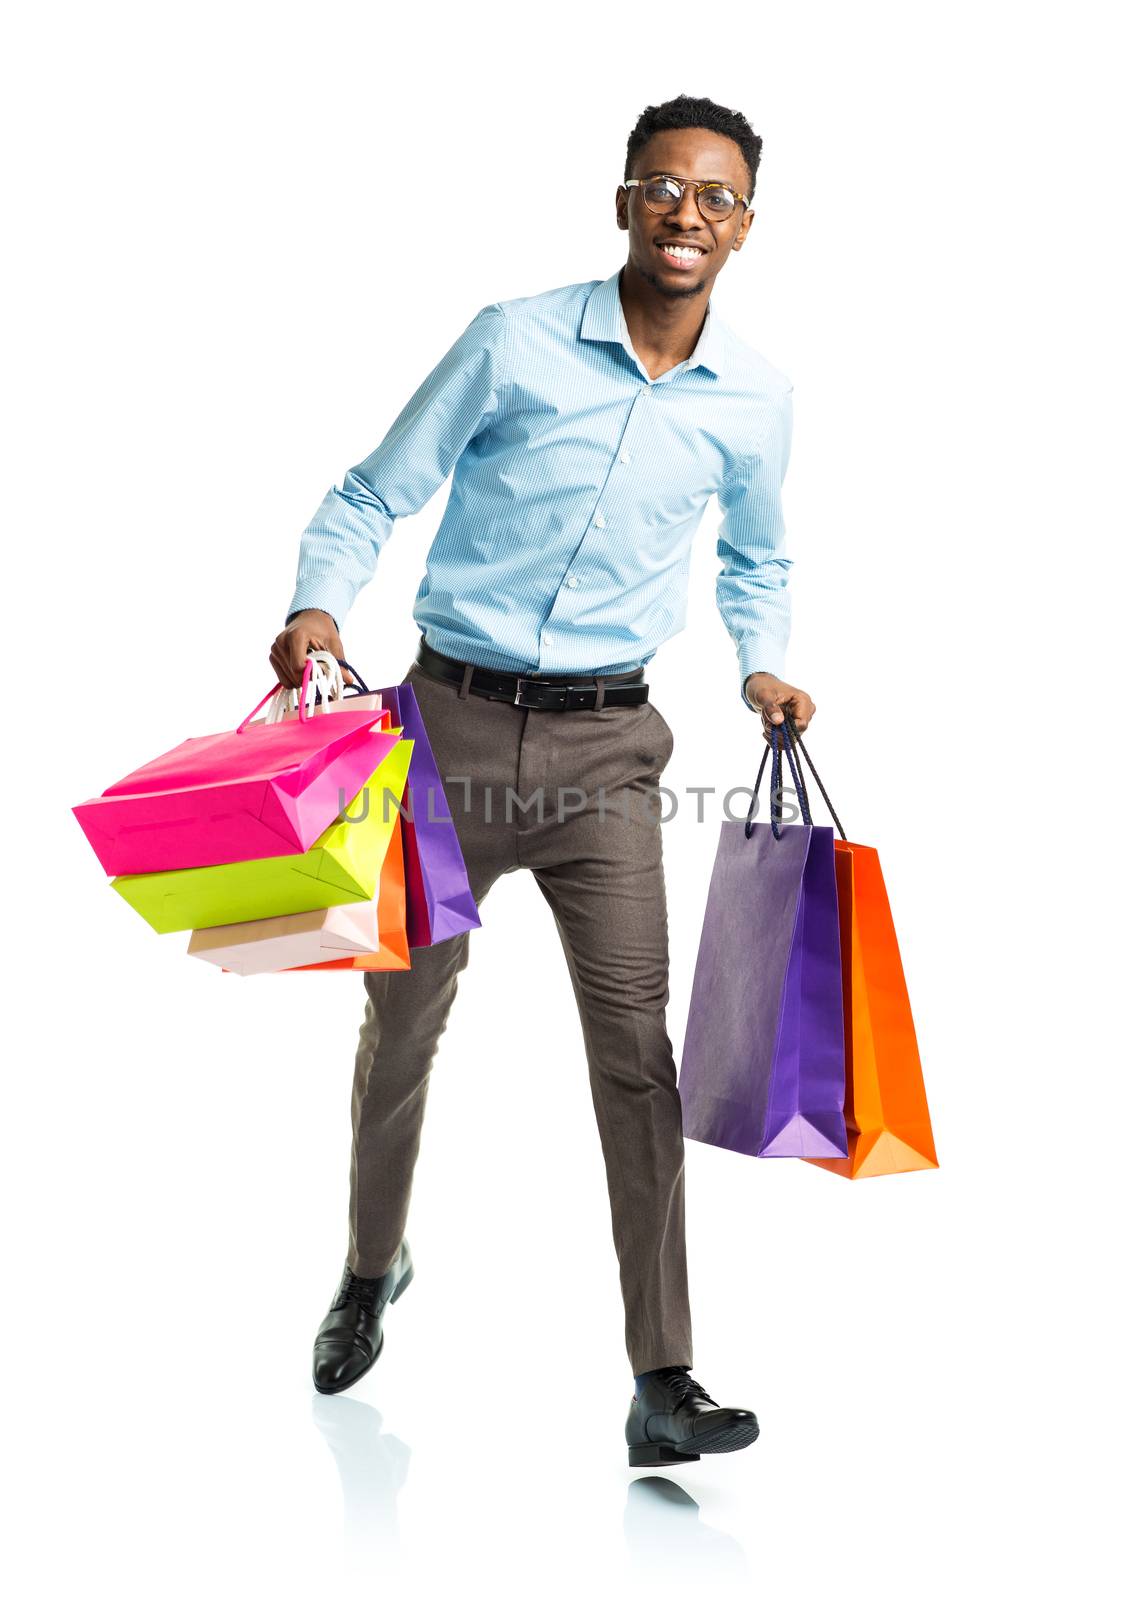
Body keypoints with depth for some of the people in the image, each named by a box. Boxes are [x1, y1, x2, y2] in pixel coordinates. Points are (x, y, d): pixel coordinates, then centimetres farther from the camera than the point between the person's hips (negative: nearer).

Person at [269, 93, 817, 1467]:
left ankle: (663, 1387, -1)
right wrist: (317, 605, -19)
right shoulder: (515, 343, -6)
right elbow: (374, 496, -2)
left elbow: (756, 556, 23)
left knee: (634, 1036, -8)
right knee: (402, 1018, 11)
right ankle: (372, 1271, 38)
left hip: (603, 746, 1)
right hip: (456, 718, -1)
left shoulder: (755, 398, 3)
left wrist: (761, 668, 6)